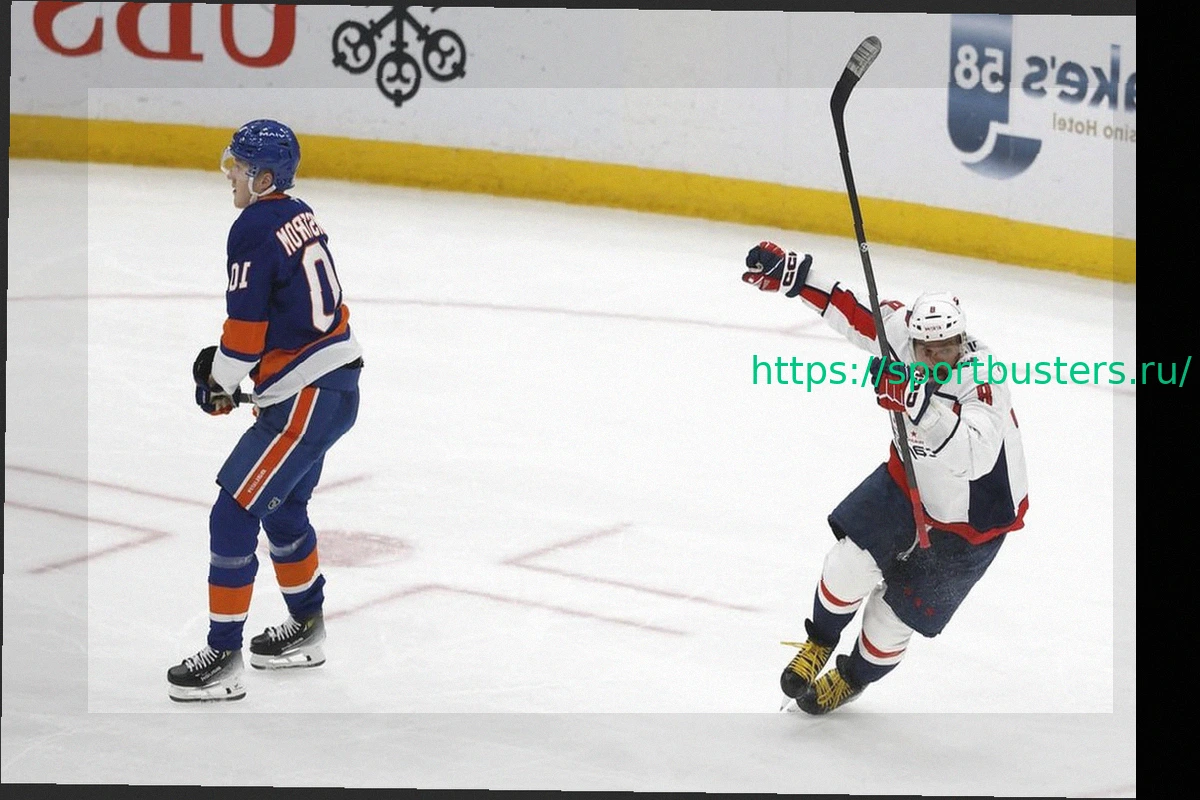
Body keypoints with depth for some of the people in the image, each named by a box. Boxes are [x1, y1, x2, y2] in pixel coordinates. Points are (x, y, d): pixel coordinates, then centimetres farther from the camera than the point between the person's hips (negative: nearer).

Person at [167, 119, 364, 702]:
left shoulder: (254, 229, -16)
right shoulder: (300, 217, 12)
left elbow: (246, 326, -17)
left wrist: (221, 383, 0)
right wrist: (227, 362, 16)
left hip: (307, 396, -10)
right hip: (334, 383, 10)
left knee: (234, 515, -8)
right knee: (283, 507, 25)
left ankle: (223, 657, -6)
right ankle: (306, 630, 40)